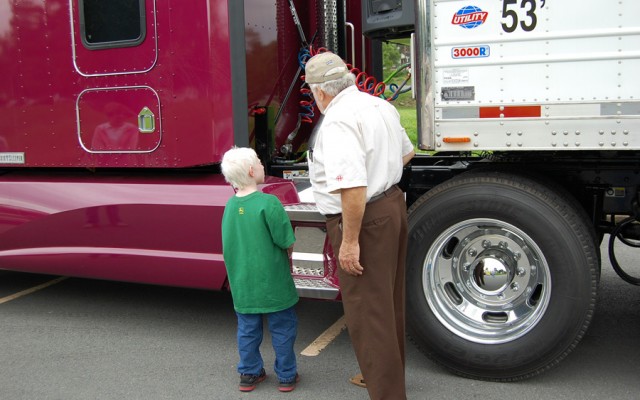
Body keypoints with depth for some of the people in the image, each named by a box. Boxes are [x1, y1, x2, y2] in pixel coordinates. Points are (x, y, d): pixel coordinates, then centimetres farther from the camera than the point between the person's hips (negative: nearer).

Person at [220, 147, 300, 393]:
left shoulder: (230, 206, 1)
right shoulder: (268, 203, -19)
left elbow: (229, 247, 10)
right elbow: (287, 243, -16)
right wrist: (285, 257, 4)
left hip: (242, 284, 6)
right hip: (272, 282, -5)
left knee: (248, 329, 18)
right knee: (282, 328, 10)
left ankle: (249, 374, 29)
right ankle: (286, 376, 21)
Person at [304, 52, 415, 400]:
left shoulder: (338, 122, -22)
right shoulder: (380, 106, 8)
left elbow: (353, 188, -32)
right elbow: (406, 152, 24)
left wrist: (350, 241, -23)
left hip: (364, 219, -10)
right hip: (393, 205, 10)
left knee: (367, 312, 1)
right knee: (388, 302, 22)